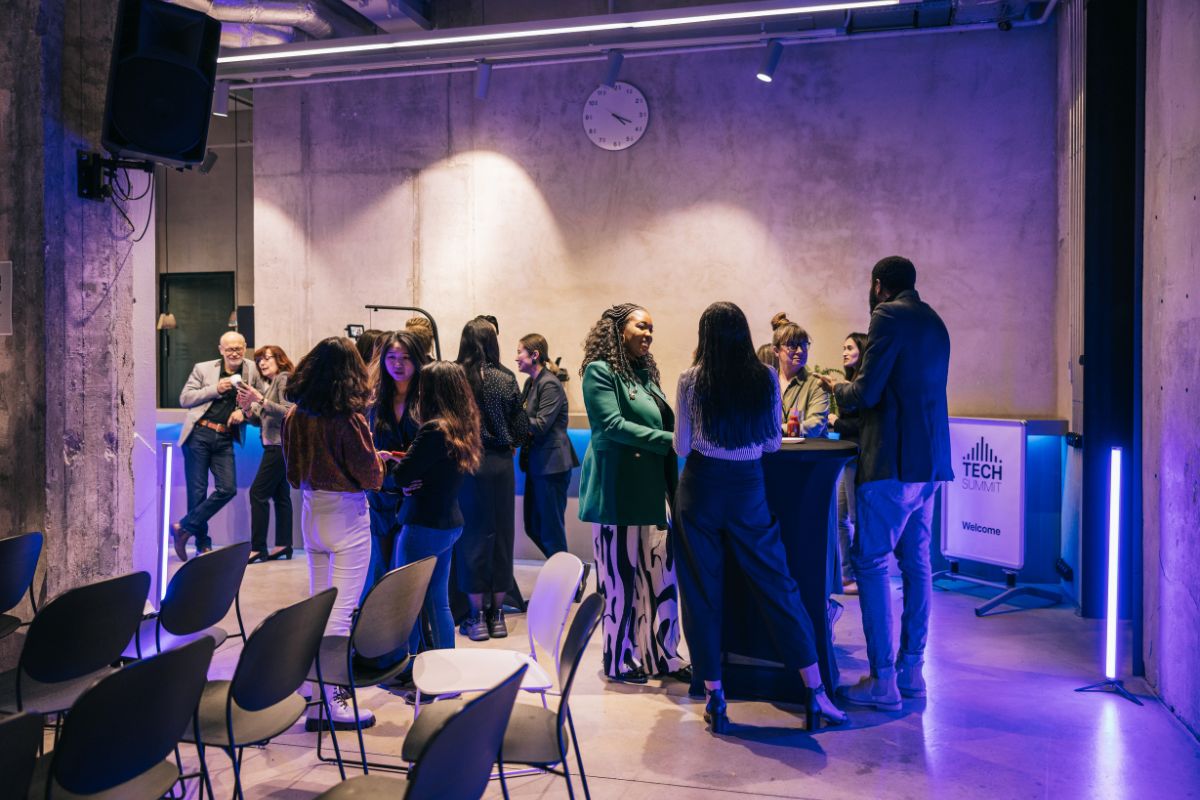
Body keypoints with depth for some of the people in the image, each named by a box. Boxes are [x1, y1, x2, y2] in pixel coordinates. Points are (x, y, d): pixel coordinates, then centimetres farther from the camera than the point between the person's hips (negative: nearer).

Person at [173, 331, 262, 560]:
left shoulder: (251, 371, 7)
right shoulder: (203, 369, 3)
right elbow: (184, 399, 1)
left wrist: (244, 411, -5)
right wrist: (215, 389, -10)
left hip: (225, 439, 2)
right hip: (199, 434, -2)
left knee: (228, 489, -8)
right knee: (198, 490, 1)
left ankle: (184, 528, 6)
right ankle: (203, 545, 13)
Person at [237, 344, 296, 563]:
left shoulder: (284, 379, -7)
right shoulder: (271, 383, 19)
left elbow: (288, 412, -19)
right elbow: (260, 421, 17)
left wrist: (260, 400, -22)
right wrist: (247, 408, 0)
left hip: (280, 445, -9)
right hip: (274, 446, 9)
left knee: (258, 493, -10)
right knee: (280, 495, 7)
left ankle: (258, 547, -8)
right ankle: (283, 545, 9)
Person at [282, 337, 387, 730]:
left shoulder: (294, 417, -1)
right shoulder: (349, 419, -18)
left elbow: (294, 474, 10)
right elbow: (371, 477, -12)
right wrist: (376, 459, 8)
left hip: (311, 514, 7)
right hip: (347, 517, -6)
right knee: (343, 610, -1)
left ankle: (321, 687, 28)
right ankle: (330, 702, 3)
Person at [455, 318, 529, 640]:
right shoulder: (506, 380, -2)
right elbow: (521, 430, -2)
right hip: (500, 465, 2)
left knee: (471, 536, 6)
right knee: (500, 535, 10)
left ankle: (477, 616, 10)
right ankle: (497, 614, 18)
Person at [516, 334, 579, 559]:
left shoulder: (550, 384, -14)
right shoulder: (531, 382, 14)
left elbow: (540, 425, -19)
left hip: (552, 464, -10)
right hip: (536, 463, 10)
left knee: (551, 530, -2)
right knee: (532, 527, 15)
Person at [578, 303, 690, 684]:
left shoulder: (646, 374, 15)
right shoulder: (600, 371, -6)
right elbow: (613, 425, -16)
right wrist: (671, 441, -18)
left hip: (651, 490, 7)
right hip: (617, 492, -7)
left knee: (660, 573, 7)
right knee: (621, 575, 1)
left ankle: (662, 654, 18)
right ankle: (619, 660, 15)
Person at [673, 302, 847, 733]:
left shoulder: (692, 380, -6)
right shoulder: (766, 378, 0)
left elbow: (682, 446, -2)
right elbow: (773, 443, 6)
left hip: (700, 487, -1)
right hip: (748, 488, 2)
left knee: (702, 592, 8)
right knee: (778, 585, 9)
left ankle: (714, 698, 14)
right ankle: (816, 693, 14)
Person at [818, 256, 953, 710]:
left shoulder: (888, 315, -9)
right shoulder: (934, 322, 18)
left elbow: (867, 392, -14)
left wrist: (837, 387, 6)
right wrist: (854, 390, 27)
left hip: (892, 459, -9)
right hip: (930, 459, 9)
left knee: (870, 562, -4)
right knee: (916, 562, 12)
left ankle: (882, 680, -2)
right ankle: (911, 670, 19)